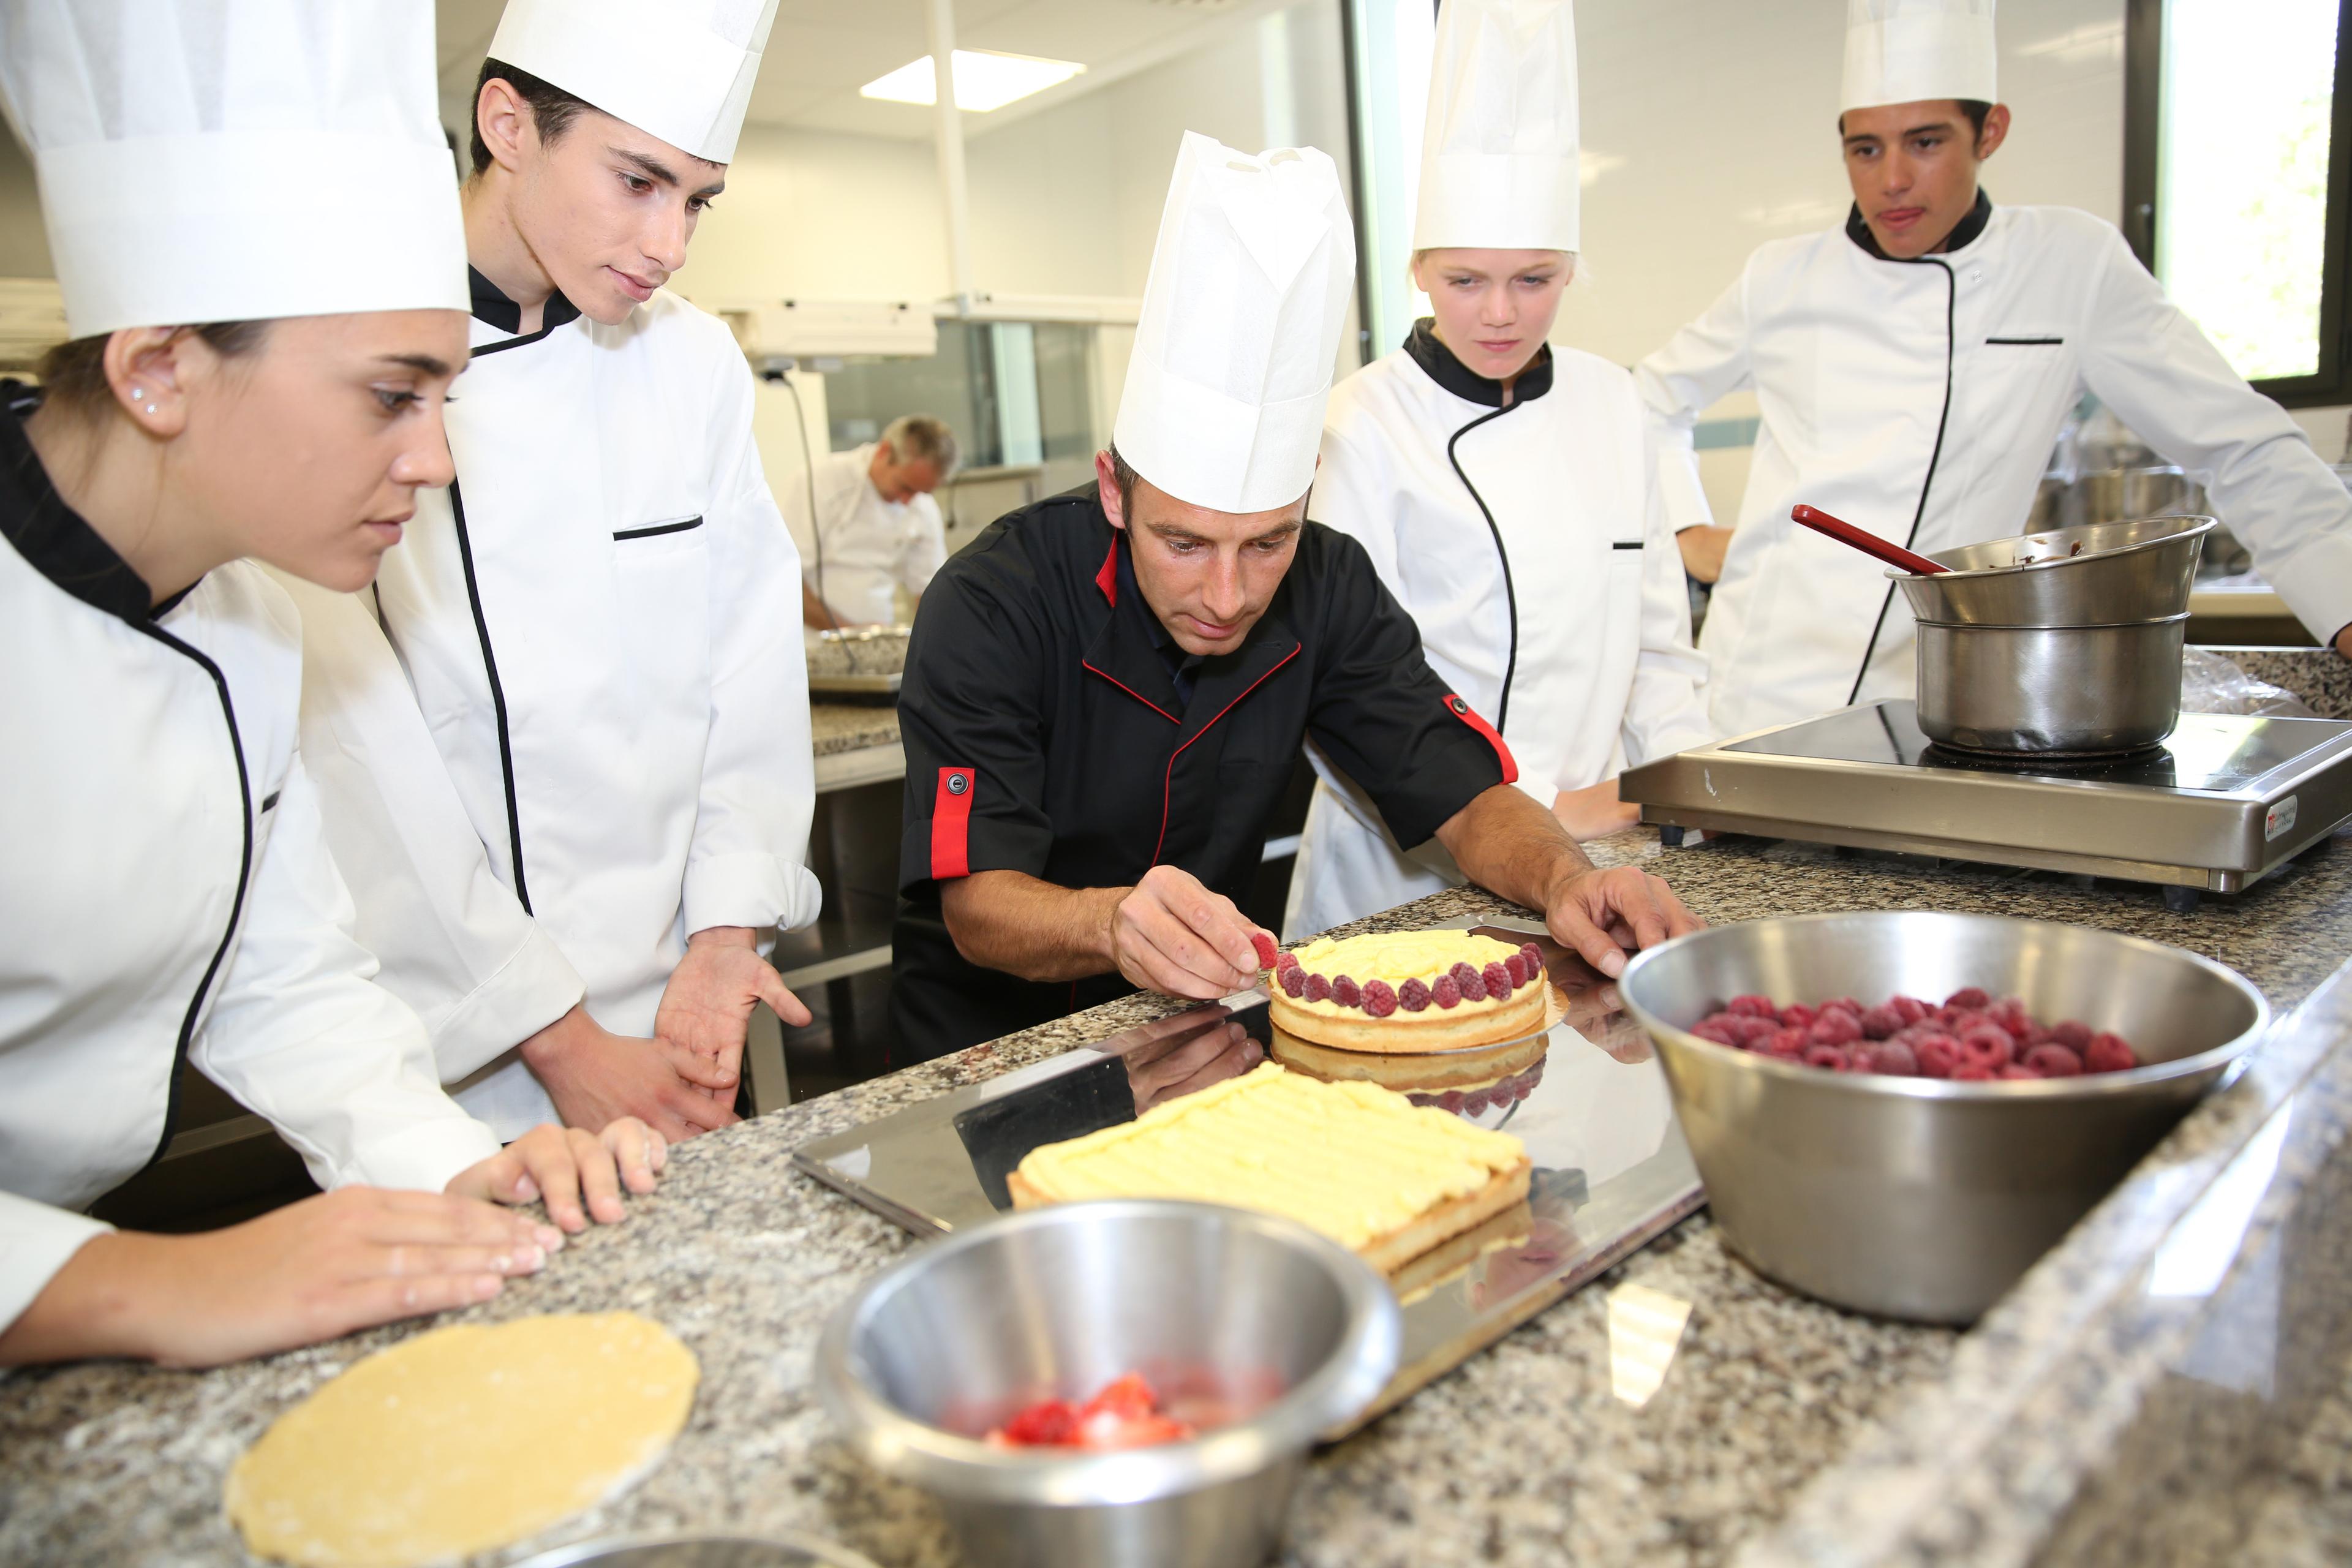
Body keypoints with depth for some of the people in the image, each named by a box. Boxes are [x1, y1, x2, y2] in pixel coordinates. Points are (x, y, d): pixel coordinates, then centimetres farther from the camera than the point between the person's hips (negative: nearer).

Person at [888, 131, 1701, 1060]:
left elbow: (1466, 797, -7)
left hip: (1207, 1024, 4)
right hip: (995, 1042, -3)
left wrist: (1564, 880, -29)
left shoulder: (1325, 587, -9)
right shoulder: (993, 604, -21)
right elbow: (978, 907, -25)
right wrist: (1114, 924, -47)